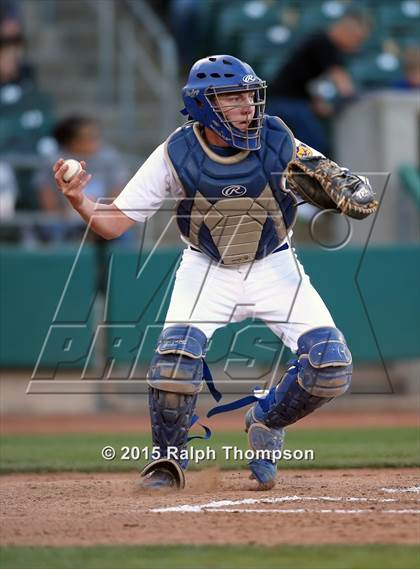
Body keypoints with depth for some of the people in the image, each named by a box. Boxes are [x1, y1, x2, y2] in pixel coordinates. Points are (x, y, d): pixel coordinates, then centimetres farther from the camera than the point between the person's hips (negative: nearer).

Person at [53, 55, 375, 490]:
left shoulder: (279, 143, -19)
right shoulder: (176, 155, -20)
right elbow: (113, 224, -17)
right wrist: (79, 201, -37)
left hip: (273, 266, 1)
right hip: (207, 271, -1)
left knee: (331, 367, -14)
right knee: (175, 359, -26)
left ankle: (265, 422, 17)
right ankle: (169, 458, 1)